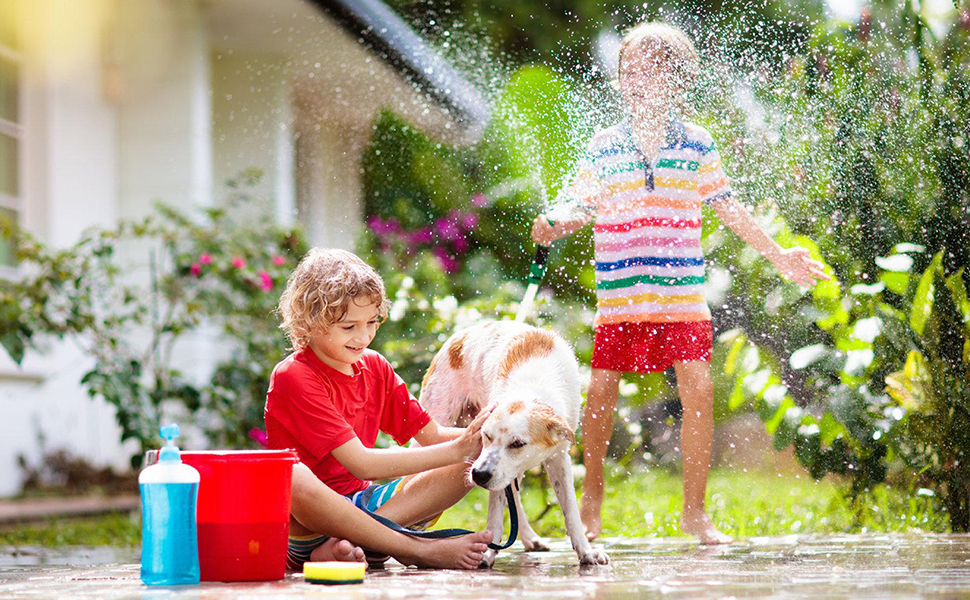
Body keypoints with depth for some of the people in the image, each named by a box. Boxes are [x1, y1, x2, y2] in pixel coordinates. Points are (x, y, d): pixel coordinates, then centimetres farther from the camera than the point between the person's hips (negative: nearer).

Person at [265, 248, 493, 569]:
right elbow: (361, 464, -23)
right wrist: (455, 450, -25)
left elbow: (430, 435, 6)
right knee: (291, 476, -41)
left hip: (359, 503, 8)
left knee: (466, 468, -8)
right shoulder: (293, 377, -16)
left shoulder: (375, 367, 9)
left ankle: (344, 542, -26)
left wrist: (478, 437, -16)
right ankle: (420, 549, -33)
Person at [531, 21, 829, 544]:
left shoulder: (697, 145, 5)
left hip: (683, 295, 0)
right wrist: (553, 227, -19)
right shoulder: (603, 147, 3)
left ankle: (694, 510, 1)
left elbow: (728, 208, 13)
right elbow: (579, 205, 4)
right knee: (601, 392, -1)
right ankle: (592, 493, 22)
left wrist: (778, 256, 14)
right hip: (619, 295, 0)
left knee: (698, 389, -10)